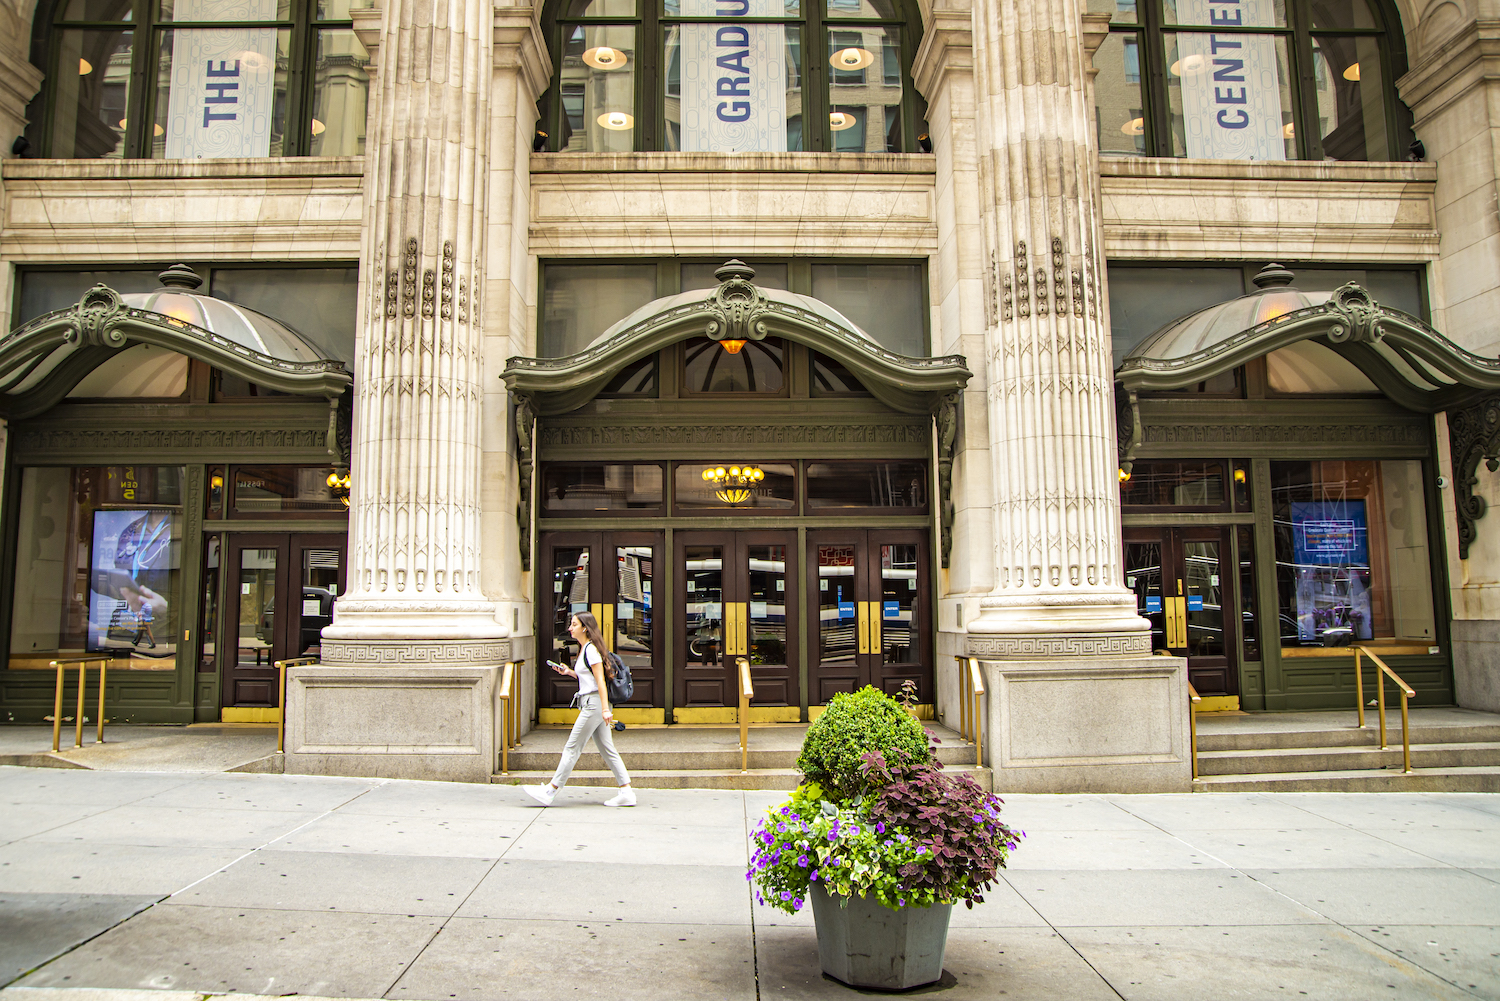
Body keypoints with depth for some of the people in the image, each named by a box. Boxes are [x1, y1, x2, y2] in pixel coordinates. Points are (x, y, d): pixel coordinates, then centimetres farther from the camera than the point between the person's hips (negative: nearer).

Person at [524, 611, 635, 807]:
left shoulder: (591, 649, -12)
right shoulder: (584, 649, 17)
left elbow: (600, 681, -17)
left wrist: (605, 710, -21)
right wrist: (568, 672, 13)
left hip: (593, 704, -10)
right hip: (591, 705, 10)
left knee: (572, 747, -4)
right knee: (607, 750, 8)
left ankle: (550, 791, 2)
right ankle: (627, 793, 7)